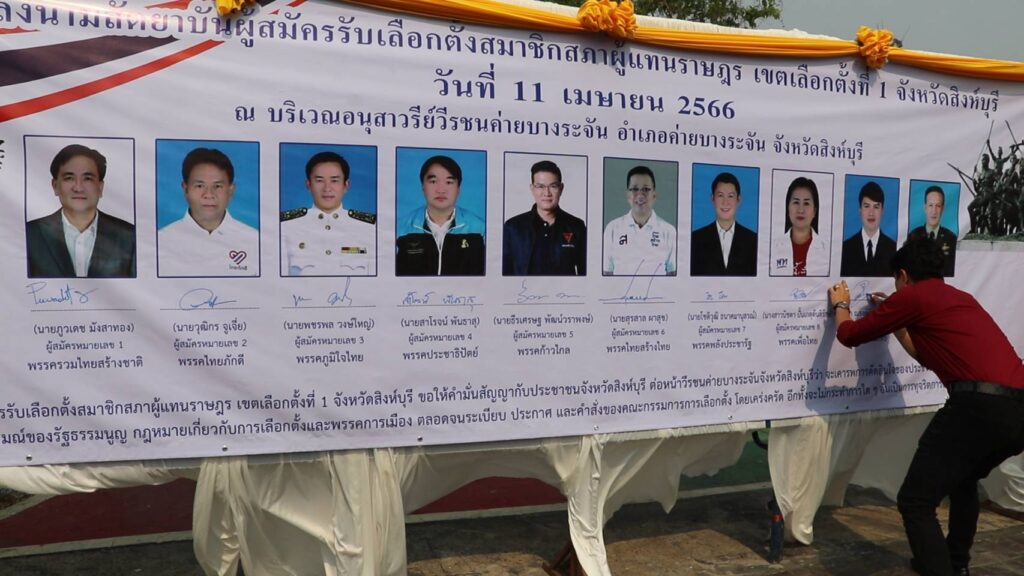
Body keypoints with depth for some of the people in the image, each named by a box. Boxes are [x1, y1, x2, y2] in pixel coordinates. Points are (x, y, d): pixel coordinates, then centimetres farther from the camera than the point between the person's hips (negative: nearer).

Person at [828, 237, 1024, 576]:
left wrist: (840, 304, 31)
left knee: (915, 503, -1)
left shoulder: (911, 296, 4)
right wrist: (895, 320, 46)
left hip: (980, 406, -9)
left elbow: (849, 335, 12)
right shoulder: (961, 299, 28)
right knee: (963, 480, 34)